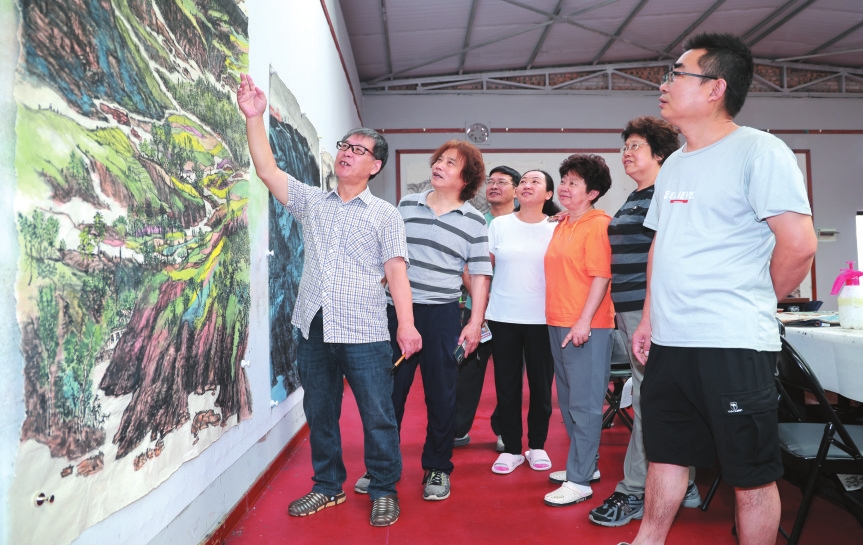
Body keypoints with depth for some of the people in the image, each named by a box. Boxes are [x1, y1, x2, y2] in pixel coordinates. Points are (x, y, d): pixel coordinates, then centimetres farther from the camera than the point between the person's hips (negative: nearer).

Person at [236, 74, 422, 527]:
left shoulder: (384, 214, 3)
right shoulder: (311, 202, 12)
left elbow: (396, 271, -3)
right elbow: (267, 171, 5)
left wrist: (407, 323, -13)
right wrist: (254, 118, -3)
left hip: (364, 333, -4)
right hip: (313, 328, 4)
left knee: (378, 417, 3)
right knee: (319, 413, 15)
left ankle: (383, 491, 22)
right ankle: (328, 486, 32)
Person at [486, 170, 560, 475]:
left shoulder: (556, 229, 3)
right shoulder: (499, 225, 5)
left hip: (541, 318, 0)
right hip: (503, 317, 1)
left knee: (541, 384, 7)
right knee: (507, 384, 6)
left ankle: (537, 446, 24)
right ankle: (511, 449, 18)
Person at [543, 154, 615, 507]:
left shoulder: (599, 225, -11)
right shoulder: (561, 225, 15)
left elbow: (601, 276, -17)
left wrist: (584, 322, -21)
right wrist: (557, 319, 16)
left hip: (586, 327, -9)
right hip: (558, 324, 9)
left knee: (584, 404, -2)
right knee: (568, 401, 16)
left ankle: (579, 481, 6)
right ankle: (586, 464, 31)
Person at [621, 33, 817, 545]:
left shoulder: (759, 150, -9)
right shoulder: (674, 165, 14)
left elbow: (799, 244, -15)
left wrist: (749, 307, -2)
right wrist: (650, 318, 14)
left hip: (734, 347, -7)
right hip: (668, 343, 7)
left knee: (752, 474, 8)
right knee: (667, 454, 19)